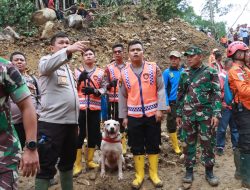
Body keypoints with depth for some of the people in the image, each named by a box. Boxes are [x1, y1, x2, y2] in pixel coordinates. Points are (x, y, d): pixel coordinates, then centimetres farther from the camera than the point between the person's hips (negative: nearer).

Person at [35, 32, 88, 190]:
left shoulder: (68, 67, 21)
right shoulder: (47, 60, 1)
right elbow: (46, 66, -27)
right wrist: (67, 50, -40)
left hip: (71, 122, 8)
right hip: (51, 122, -7)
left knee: (68, 162, 18)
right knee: (47, 166, -4)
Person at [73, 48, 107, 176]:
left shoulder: (101, 72, 10)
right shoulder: (77, 71, 9)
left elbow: (104, 88, 4)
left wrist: (94, 91, -15)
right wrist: (80, 78, -11)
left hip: (95, 107, 2)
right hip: (79, 107, -1)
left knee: (93, 134, 8)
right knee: (79, 135, -1)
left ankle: (89, 161, 23)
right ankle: (77, 164, 6)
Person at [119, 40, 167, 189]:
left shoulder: (154, 68, 0)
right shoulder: (124, 73, 5)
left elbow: (161, 89, -3)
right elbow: (122, 96, 8)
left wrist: (160, 109, -11)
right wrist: (124, 116, 6)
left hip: (152, 114, -1)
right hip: (134, 115, 1)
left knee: (153, 144, 9)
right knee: (137, 146, 9)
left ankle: (154, 174, 24)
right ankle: (139, 175, 23)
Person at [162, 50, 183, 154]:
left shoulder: (184, 71, 0)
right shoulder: (167, 72, -4)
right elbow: (164, 89, -5)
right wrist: (166, 104, -11)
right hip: (172, 102, -1)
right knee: (172, 125, 4)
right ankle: (176, 146, 18)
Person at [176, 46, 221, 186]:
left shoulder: (210, 72, -1)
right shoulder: (185, 74, 9)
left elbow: (216, 94, -4)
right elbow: (180, 95, 13)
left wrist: (216, 114, -12)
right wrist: (179, 114, 12)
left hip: (206, 114, -3)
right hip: (187, 115, 3)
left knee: (208, 143, 5)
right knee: (188, 144, 8)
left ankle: (209, 171, 20)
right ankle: (189, 170, 22)